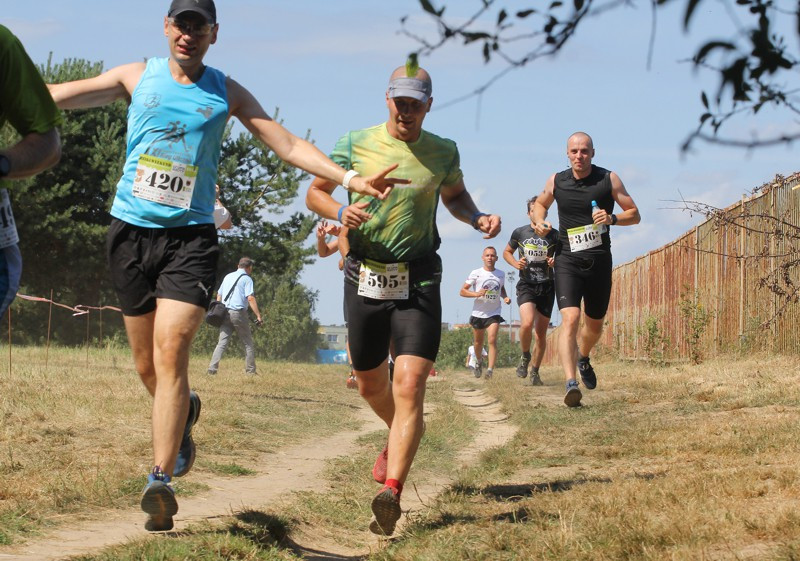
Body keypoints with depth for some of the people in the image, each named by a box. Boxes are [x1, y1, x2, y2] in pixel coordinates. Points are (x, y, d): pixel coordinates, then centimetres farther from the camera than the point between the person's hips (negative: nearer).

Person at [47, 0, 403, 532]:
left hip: (191, 235, -2)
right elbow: (60, 96, 4)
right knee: (147, 363, 7)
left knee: (171, 352, -17)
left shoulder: (227, 93, 8)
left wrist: (352, 179, -2)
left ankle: (162, 480, -20)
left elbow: (290, 145, 7)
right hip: (132, 229, 2)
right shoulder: (138, 77, 9)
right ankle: (183, 413, 40)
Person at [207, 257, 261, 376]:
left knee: (222, 342, 0)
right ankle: (250, 371, 5)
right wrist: (258, 316, -14)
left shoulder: (228, 277, 18)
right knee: (248, 343, 6)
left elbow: (219, 296, 20)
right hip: (238, 312, -5)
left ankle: (212, 368, -14)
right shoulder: (247, 279, -2)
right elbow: (250, 298, -12)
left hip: (225, 313, 5)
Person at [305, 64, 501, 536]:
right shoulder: (356, 144, 0)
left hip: (419, 281, -2)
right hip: (365, 278, 2)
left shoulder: (443, 152, 3)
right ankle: (401, 437, 49)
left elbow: (455, 195, 22)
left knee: (410, 386, -16)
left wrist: (478, 218, 1)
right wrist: (340, 211, -12)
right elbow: (315, 192, 9)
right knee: (371, 384, 15)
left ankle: (390, 493, -23)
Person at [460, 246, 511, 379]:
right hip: (478, 313, 0)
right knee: (478, 342, 15)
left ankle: (490, 370, -24)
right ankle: (479, 362, 44)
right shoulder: (476, 273, -5)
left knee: (492, 340, -18)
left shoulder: (501, 274, 3)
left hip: (494, 314, 0)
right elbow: (462, 291, -5)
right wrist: (476, 294, -22)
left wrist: (505, 297, 1)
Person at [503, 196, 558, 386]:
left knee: (541, 333, 5)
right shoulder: (519, 233, 4)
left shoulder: (554, 235, 2)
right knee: (527, 323, -25)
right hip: (526, 285, -1)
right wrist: (515, 263, -4)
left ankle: (535, 371, 21)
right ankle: (525, 356, 3)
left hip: (547, 287, 1)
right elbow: (507, 252, 17)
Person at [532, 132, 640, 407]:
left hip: (599, 261, 1)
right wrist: (539, 222, 0)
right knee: (570, 318, -20)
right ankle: (571, 383, -31)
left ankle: (583, 358, 49)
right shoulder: (556, 181, 1)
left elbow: (634, 214, 1)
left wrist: (612, 218, -18)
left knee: (595, 323, 15)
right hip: (568, 261, -1)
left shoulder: (609, 179, -3)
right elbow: (540, 204, 22)